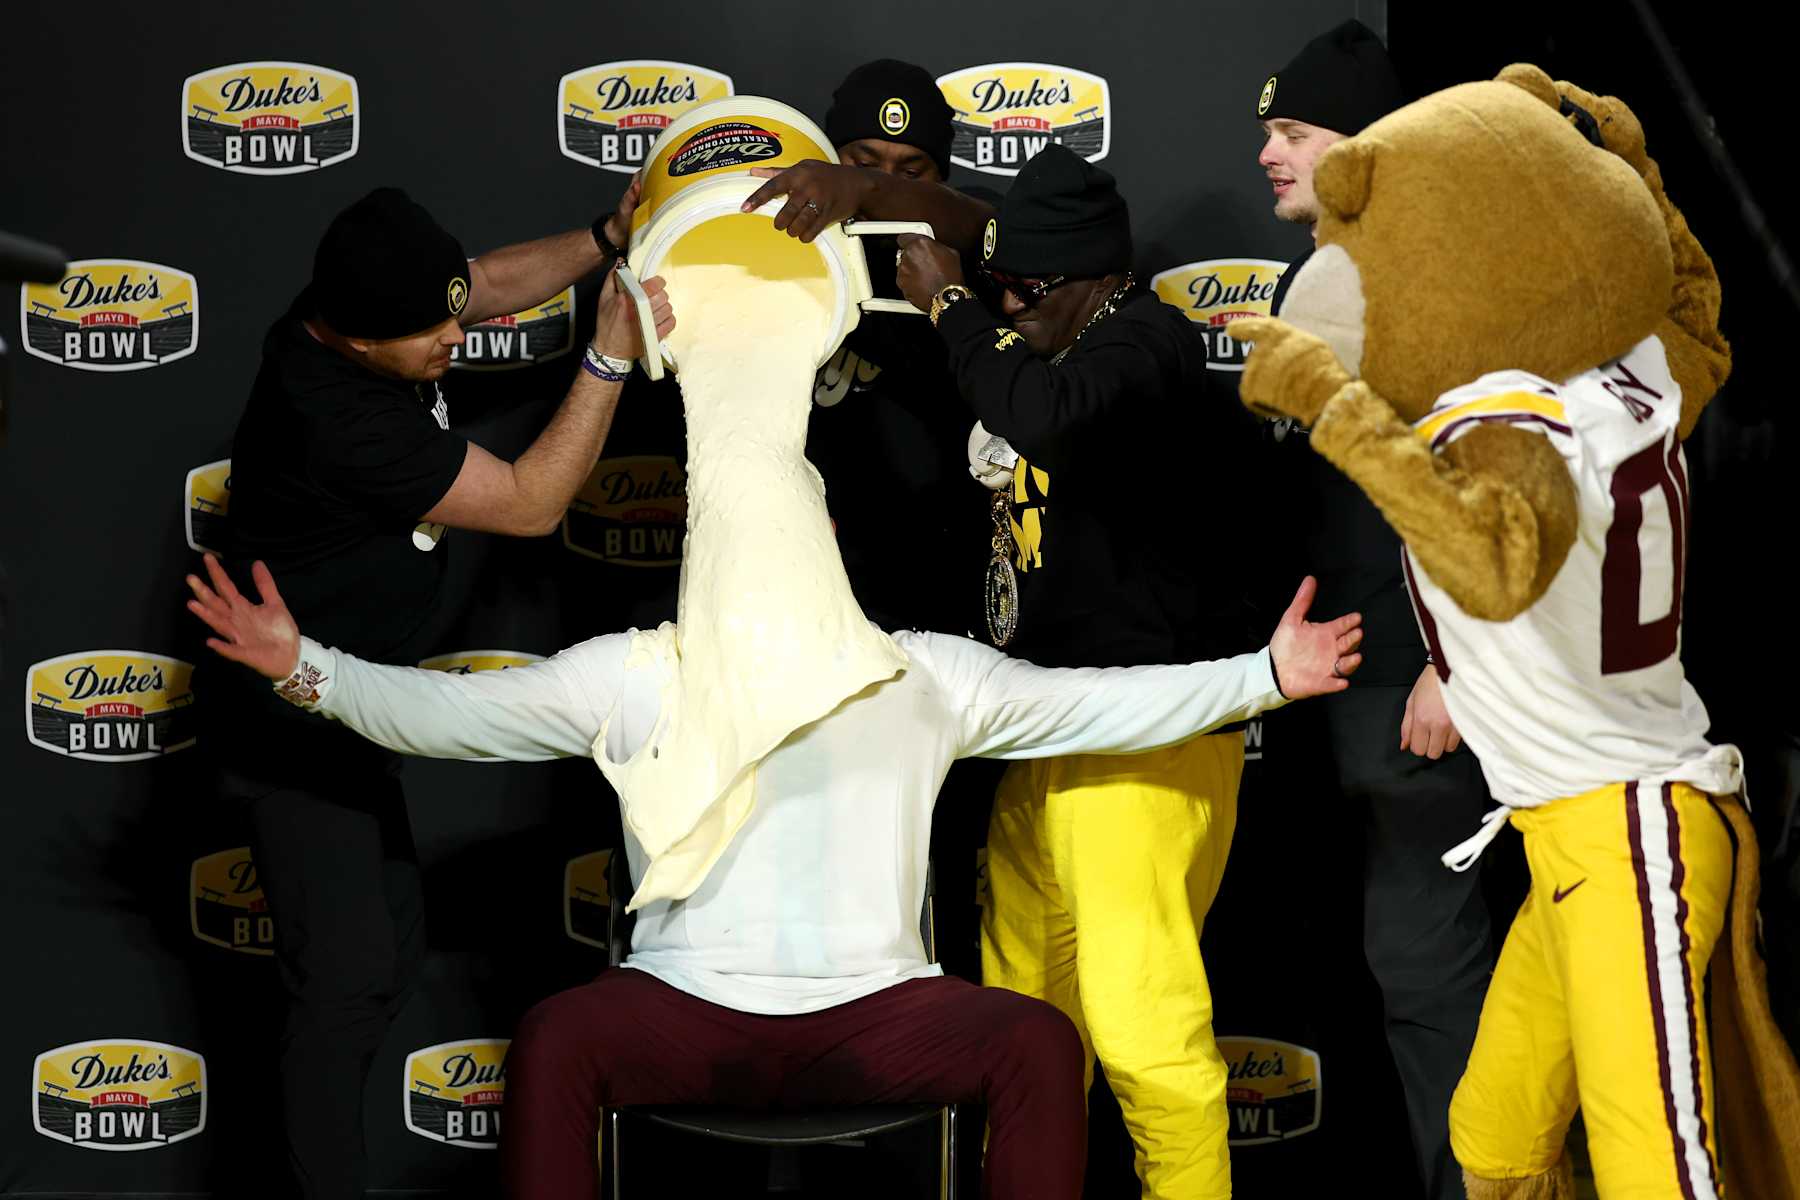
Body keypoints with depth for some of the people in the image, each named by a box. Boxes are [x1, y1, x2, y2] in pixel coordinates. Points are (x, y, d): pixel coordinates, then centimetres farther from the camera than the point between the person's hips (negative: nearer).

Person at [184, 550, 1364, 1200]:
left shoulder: (925, 674, 7)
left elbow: (1106, 702, 5)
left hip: (875, 1011, 1)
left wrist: (1264, 676, -6)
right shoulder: (631, 673, 4)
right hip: (686, 1008, -1)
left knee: (1041, 1041, -25)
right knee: (554, 1038, -31)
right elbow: (438, 712, 0)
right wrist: (305, 667, -15)